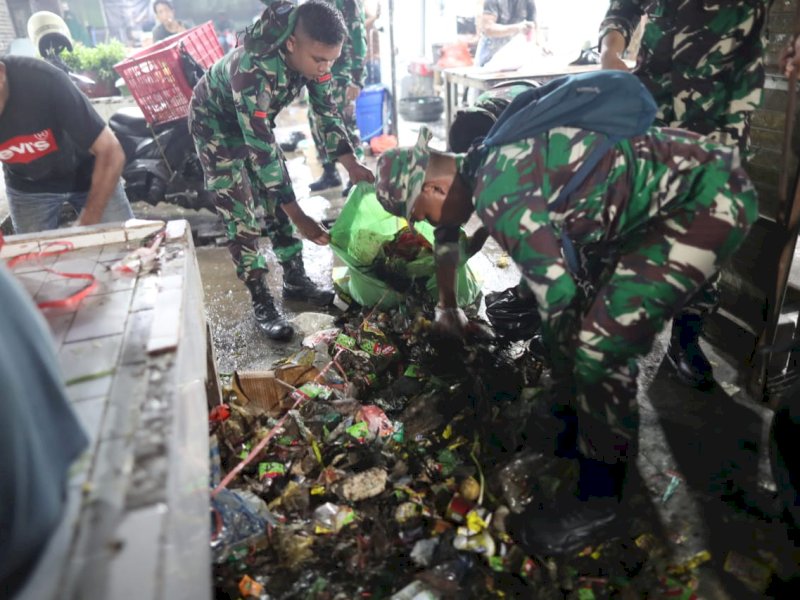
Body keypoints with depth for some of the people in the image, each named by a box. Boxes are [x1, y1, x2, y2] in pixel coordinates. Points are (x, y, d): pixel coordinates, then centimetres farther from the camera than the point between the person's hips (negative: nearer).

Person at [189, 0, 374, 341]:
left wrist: (352, 165, -19)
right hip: (216, 121, -6)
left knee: (277, 200, 6)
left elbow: (326, 110, -9)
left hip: (256, 120, 6)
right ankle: (261, 302, 1)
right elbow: (260, 150, -41)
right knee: (240, 213, -8)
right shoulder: (253, 69, -42)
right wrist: (299, 217, -40)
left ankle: (295, 279, 19)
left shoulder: (311, 54, -22)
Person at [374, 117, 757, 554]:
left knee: (600, 346, -14)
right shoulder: (484, 167, 7)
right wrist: (447, 306, 42)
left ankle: (599, 499, 6)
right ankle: (587, 438, 35)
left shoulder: (500, 198, -24)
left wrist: (565, 391, 0)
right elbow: (448, 231, 27)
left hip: (710, 199, -10)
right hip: (686, 179, 10)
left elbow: (560, 301, -22)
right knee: (603, 317, 16)